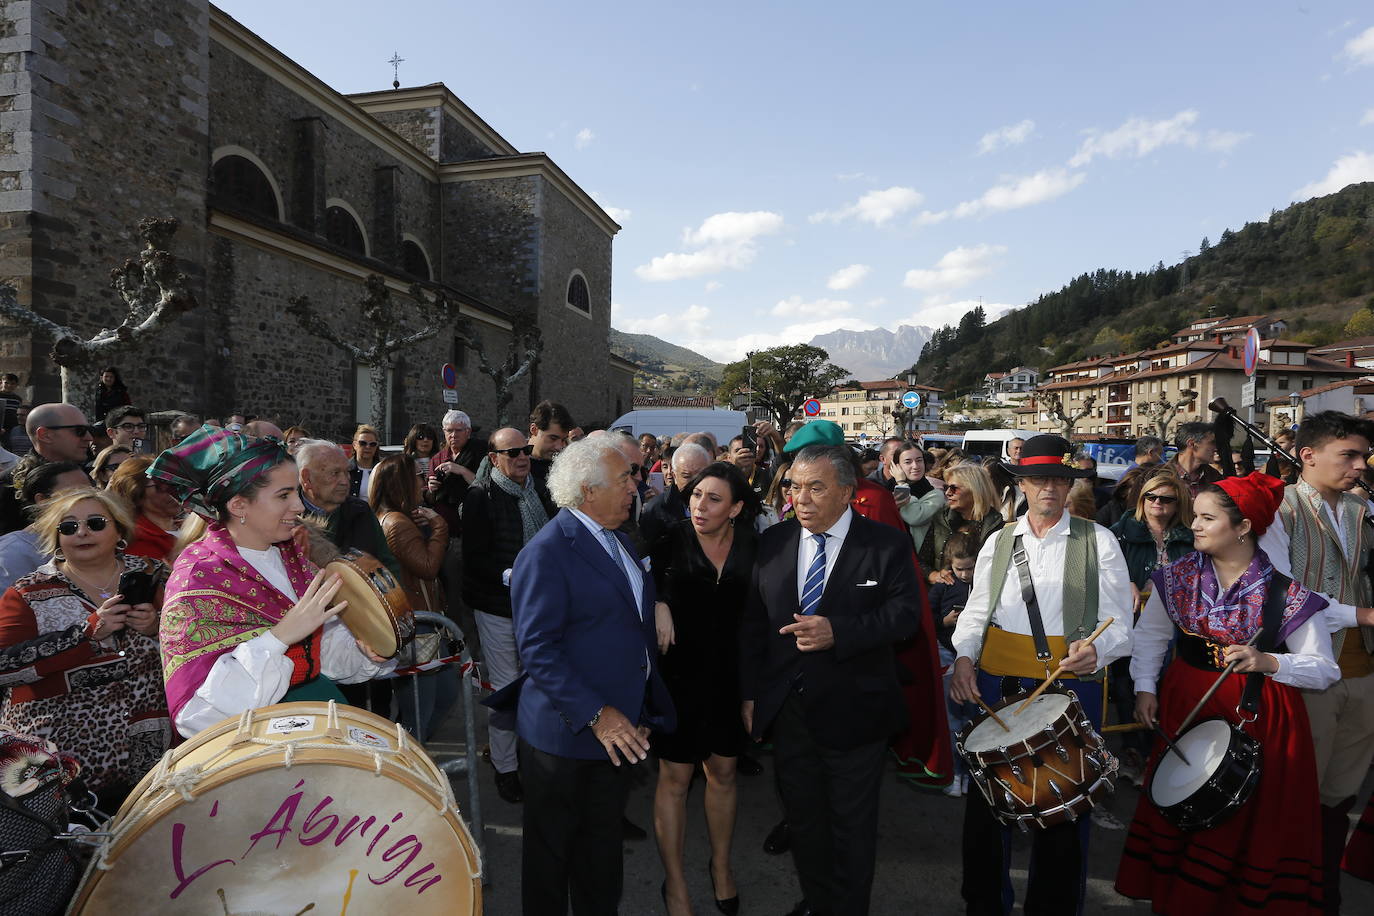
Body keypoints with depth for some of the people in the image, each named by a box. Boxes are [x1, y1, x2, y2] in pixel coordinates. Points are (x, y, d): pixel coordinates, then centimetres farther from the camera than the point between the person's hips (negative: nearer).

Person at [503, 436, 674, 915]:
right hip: (567, 732, -7)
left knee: (603, 845, 24)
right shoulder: (547, 551, -20)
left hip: (618, 725, 8)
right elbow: (537, 649, -24)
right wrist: (595, 714, -27)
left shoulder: (616, 539, 9)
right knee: (551, 851, 15)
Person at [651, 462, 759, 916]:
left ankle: (721, 865, 41)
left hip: (730, 676, 3)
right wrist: (657, 604, -19)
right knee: (674, 778, 9)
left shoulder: (751, 546, -4)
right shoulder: (670, 537, -11)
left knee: (723, 773, 18)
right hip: (678, 673, -2)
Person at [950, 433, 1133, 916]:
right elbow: (976, 612, 11)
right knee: (987, 802, 11)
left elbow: (1118, 622, -2)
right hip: (997, 682, 3)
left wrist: (1095, 650, -22)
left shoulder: (1098, 541, 1)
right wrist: (963, 657, -6)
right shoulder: (998, 542, 9)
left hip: (1072, 685, -2)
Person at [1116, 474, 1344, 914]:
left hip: (1260, 715, -3)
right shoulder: (1177, 576, -2)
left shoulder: (1286, 592, -12)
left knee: (1255, 819, 7)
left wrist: (1266, 662, -25)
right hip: (1185, 705, 3)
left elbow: (1324, 669, -10)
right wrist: (1144, 687, -4)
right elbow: (1150, 636, 6)